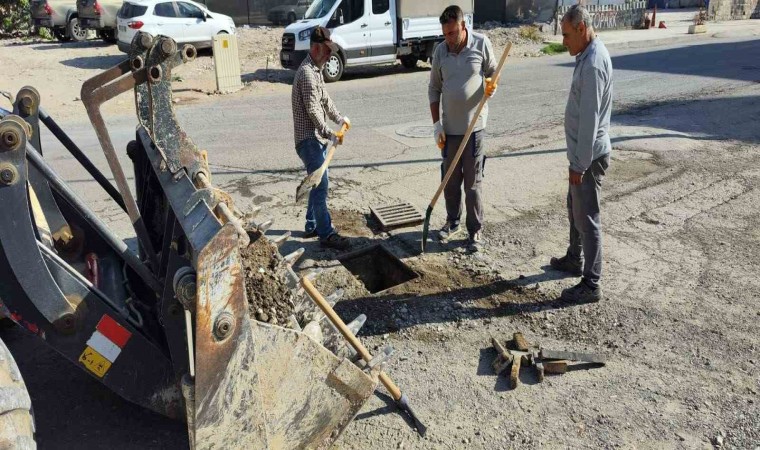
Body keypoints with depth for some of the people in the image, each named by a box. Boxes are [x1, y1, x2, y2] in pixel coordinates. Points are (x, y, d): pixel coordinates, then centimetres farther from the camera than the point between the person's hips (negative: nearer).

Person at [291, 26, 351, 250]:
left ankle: (312, 225, 27)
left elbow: (325, 99, 26)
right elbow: (313, 109, -22)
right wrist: (329, 133, -23)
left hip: (317, 138, 11)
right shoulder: (307, 72, -17)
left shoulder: (316, 70, 16)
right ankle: (326, 234, -5)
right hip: (309, 139, -11)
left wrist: (339, 118, 21)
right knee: (320, 185, -10)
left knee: (318, 184, 16)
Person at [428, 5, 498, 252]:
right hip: (449, 127, 3)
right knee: (450, 180, 14)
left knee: (472, 183, 3)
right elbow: (434, 89, 7)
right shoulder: (440, 50, 0)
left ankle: (475, 230, 15)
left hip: (473, 126, -3)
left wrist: (492, 84, -19)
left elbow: (493, 72, 6)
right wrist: (436, 123, 0)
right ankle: (453, 222, 31)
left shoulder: (481, 43, -6)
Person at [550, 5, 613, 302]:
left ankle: (591, 285, 7)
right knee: (574, 208, 23)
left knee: (587, 218, -3)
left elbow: (589, 120, -25)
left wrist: (580, 164, -21)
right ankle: (575, 259, 40)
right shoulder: (589, 55, 10)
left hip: (589, 156, -10)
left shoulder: (592, 65, -23)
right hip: (582, 153, 10)